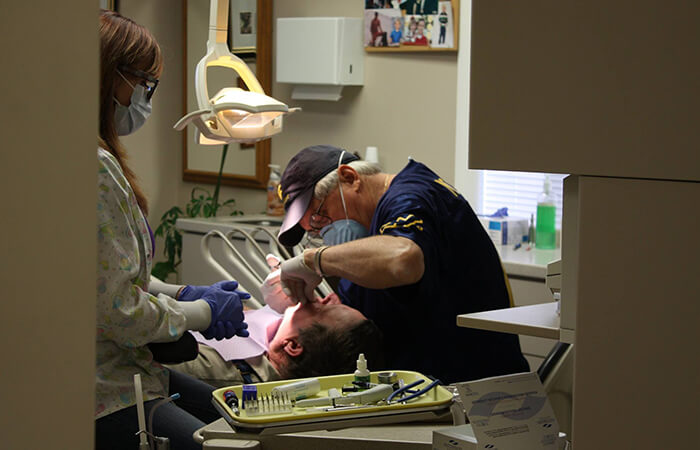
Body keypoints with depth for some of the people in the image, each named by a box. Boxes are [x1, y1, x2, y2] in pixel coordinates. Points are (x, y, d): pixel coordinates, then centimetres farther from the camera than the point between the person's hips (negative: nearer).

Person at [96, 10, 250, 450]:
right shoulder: (95, 169, -22)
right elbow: (120, 312, -22)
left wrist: (184, 294, 11)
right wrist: (203, 313, -7)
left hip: (125, 369, 11)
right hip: (107, 401, -11)